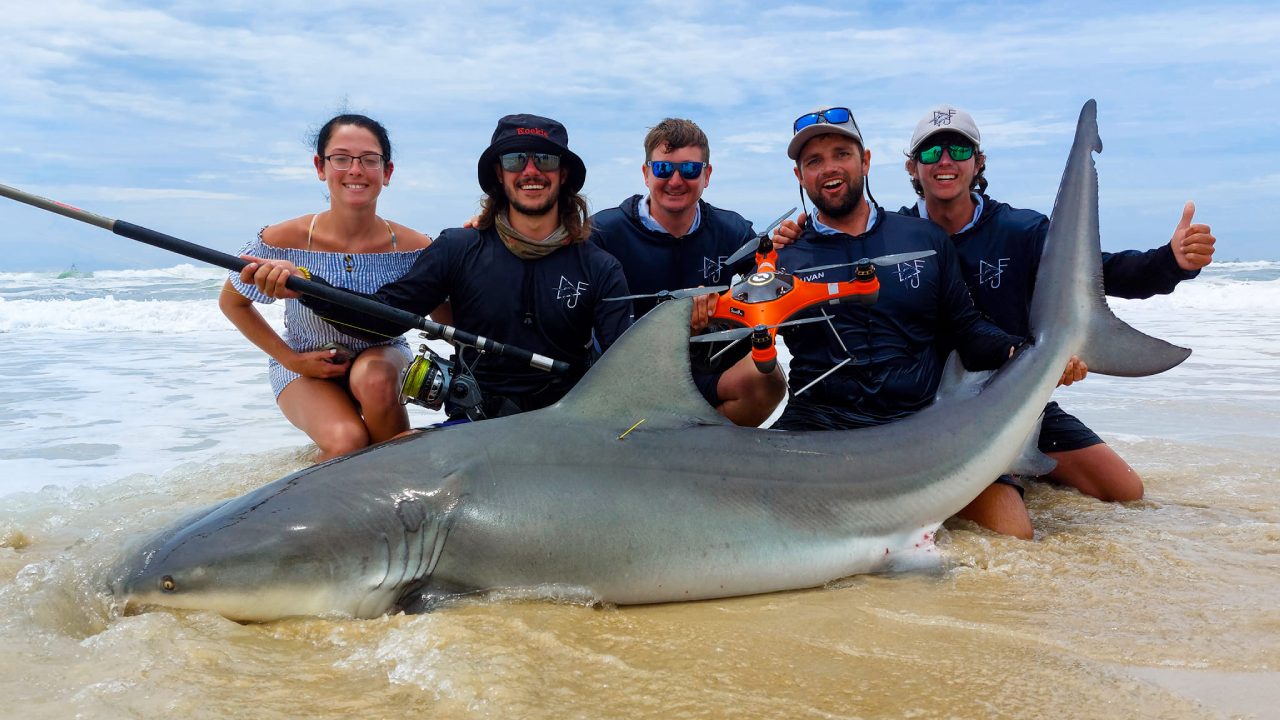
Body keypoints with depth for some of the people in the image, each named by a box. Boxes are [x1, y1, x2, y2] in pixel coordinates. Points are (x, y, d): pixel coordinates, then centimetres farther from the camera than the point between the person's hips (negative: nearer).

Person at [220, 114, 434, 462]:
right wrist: (290, 358, -10)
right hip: (304, 366, -1)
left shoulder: (413, 248, -19)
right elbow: (231, 302, -3)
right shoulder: (284, 240, -20)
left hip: (381, 356, 1)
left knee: (374, 379, -35)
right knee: (346, 442, -28)